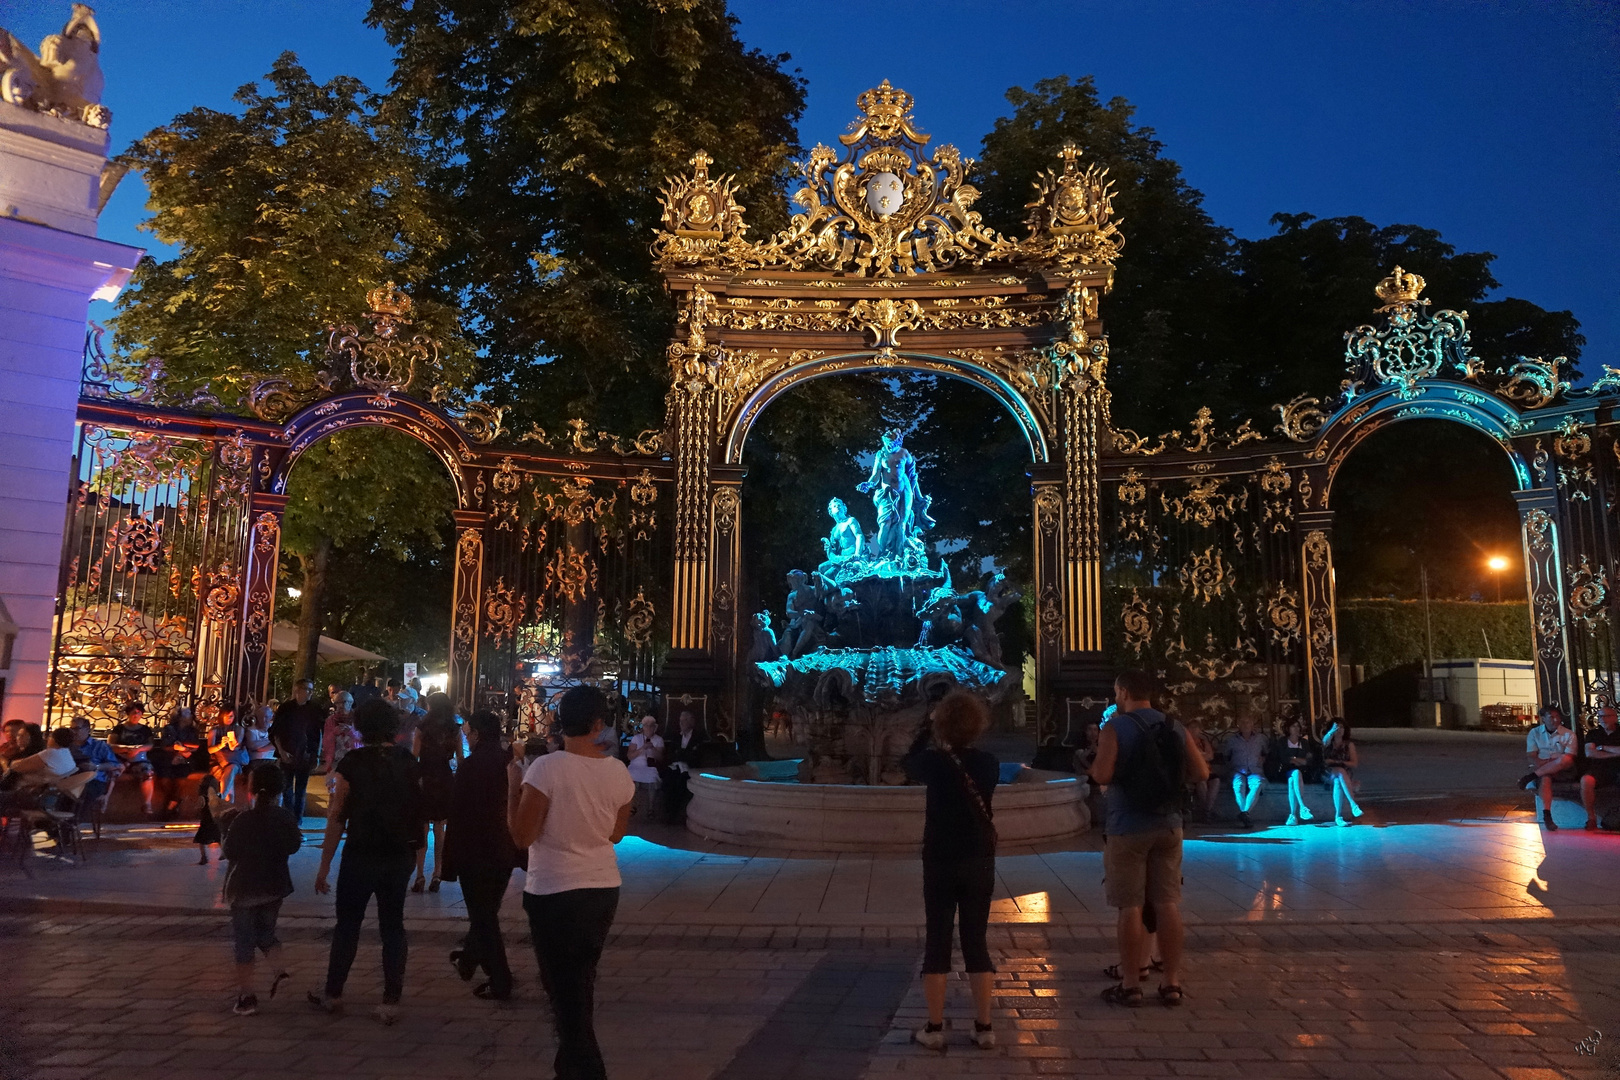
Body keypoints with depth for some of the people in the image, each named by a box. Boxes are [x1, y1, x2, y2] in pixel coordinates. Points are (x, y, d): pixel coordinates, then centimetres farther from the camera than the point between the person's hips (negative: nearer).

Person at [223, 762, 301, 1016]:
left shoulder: (243, 820, -17)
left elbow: (230, 852, -9)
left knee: (243, 940, 5)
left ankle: (247, 996, 5)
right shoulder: (286, 817, -6)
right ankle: (279, 970, -1)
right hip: (275, 887, 4)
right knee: (266, 933, 21)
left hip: (244, 888, -4)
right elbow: (294, 847, 6)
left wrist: (228, 826, 2)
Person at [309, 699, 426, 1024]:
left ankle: (333, 994, 26)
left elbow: (337, 817, -9)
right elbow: (422, 813, 0)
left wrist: (325, 864, -3)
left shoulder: (353, 762, -10)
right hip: (400, 855, 3)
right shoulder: (408, 762, -1)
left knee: (347, 924, 14)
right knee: (393, 925, 10)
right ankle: (390, 1002, 12)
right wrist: (414, 851, 12)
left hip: (361, 855, -3)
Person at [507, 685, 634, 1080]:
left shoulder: (547, 768, -18)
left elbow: (522, 836, -13)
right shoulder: (618, 771, -4)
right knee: (580, 985, 22)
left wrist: (513, 784, -4)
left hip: (554, 893, -5)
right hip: (604, 890, 5)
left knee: (565, 991, 8)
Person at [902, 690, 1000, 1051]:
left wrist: (927, 727, 14)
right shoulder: (989, 764, -6)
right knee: (976, 942, 11)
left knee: (937, 942, 6)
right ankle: (983, 1027, 14)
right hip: (979, 863, 2)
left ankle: (935, 1028, 10)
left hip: (940, 863, -2)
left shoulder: (934, 761, -12)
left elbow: (909, 766, 11)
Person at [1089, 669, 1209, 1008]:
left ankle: (1130, 984, 7)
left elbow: (1101, 775, -19)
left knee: (1130, 906, 1)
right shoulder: (1175, 729, 5)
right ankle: (1171, 982, 14)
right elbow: (1201, 773, 4)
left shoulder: (1116, 728, -10)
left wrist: (1095, 765, 2)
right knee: (1168, 904, 9)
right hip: (1168, 826, 5)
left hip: (1128, 828, -4)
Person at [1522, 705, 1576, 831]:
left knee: (1565, 760, -36)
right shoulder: (1534, 733, 10)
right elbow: (1531, 757, 1)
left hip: (1562, 772, 0)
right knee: (1545, 777, -38)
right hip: (1541, 769, 0)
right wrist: (1545, 764, -20)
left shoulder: (1569, 734, 6)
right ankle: (1546, 816, -46)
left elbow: (1569, 759, -4)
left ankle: (1531, 776, -31)